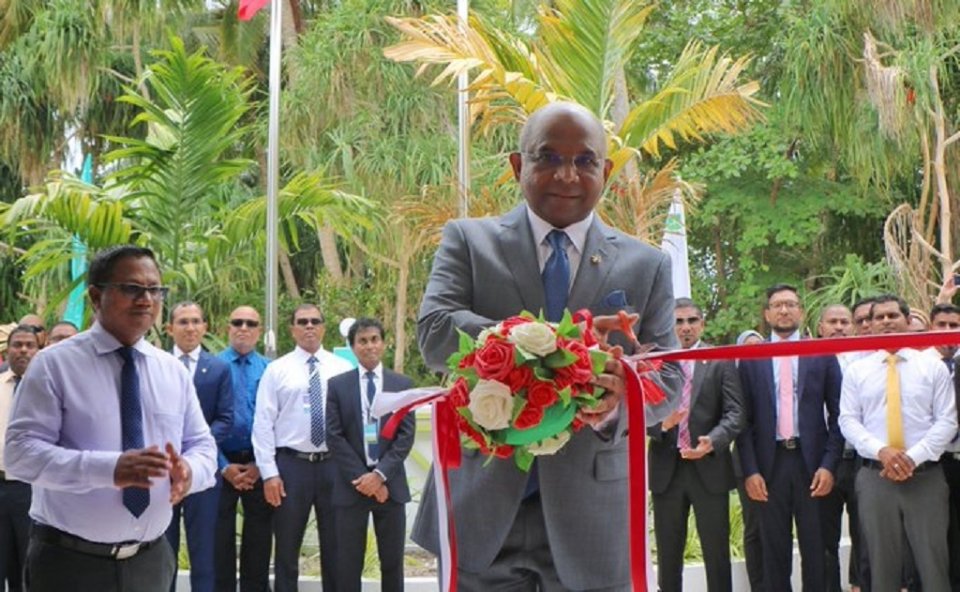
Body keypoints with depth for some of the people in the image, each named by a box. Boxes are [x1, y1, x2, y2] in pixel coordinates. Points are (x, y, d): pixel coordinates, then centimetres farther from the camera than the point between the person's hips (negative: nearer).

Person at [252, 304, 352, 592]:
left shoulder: (343, 369, 5)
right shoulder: (277, 370, 2)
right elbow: (263, 424, -2)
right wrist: (269, 473, -8)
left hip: (333, 464, 1)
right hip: (291, 464, -1)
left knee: (335, 545, 9)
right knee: (287, 547, 9)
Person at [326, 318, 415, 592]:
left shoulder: (402, 384, 5)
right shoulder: (337, 385, 3)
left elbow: (406, 435, -1)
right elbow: (334, 437, -3)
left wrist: (380, 473, -12)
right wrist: (361, 477, -10)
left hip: (390, 484, 1)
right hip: (351, 485, -1)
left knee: (392, 561, 8)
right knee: (348, 564, 3)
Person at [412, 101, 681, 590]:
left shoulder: (646, 265, 7)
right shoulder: (468, 241, 3)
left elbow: (667, 380, 4)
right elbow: (434, 333, -12)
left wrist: (617, 405, -21)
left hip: (590, 513, 1)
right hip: (482, 508, -1)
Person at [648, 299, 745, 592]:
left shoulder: (721, 361, 3)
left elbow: (735, 412, -4)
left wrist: (712, 441, -21)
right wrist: (661, 423, -20)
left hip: (709, 467, -1)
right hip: (666, 468, 1)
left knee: (717, 552, 5)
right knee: (668, 555, 10)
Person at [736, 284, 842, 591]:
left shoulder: (823, 355, 7)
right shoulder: (751, 359, 7)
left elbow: (837, 414, 4)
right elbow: (744, 419, 4)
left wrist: (829, 464, -6)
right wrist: (750, 470, -4)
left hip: (812, 463, 0)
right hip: (770, 464, 0)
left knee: (816, 548, 4)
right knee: (774, 550, 5)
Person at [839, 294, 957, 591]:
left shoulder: (933, 366, 4)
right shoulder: (856, 370, 8)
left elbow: (947, 421, -1)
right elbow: (848, 420, 3)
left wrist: (913, 457, -13)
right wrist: (881, 451, -14)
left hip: (926, 476, -1)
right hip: (875, 477, 1)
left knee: (933, 562, -1)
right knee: (882, 564, 7)